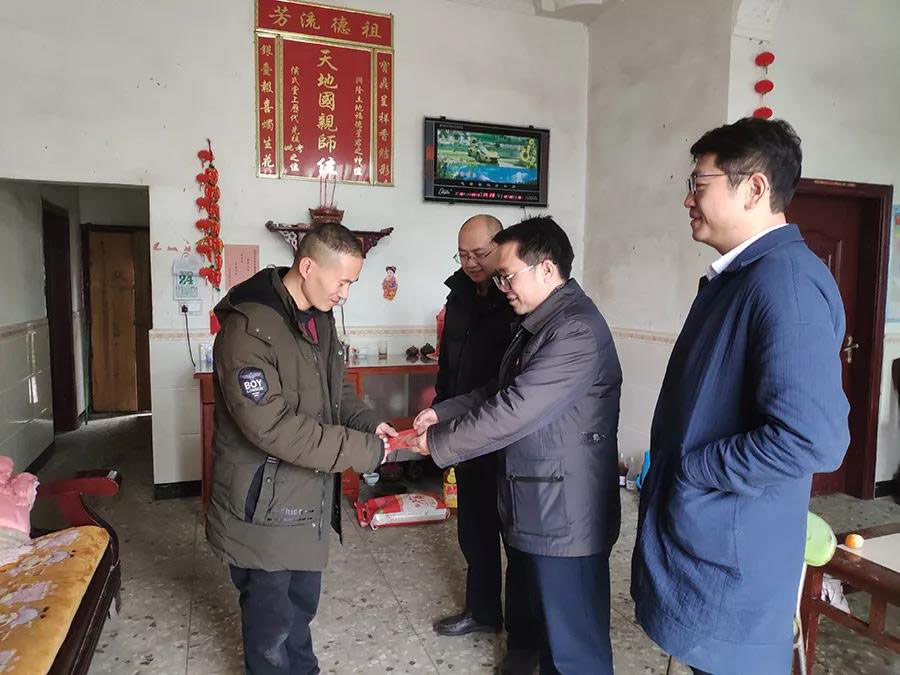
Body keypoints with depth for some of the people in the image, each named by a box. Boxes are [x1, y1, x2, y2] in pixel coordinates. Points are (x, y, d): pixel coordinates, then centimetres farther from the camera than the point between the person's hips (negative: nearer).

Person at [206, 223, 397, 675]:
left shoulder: (320, 319, 3)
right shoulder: (247, 328, -25)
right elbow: (273, 428, -29)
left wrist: (368, 423, -6)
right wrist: (365, 450, -26)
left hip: (309, 496, 8)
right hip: (265, 505, -8)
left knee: (303, 603, 25)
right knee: (271, 619, 12)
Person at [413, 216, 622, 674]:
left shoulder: (576, 331, -23)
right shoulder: (541, 323, 11)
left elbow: (514, 411, -26)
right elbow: (501, 393, 16)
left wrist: (438, 443, -15)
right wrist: (442, 412, 3)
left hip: (566, 514, -10)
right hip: (541, 506, 10)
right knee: (552, 622, 25)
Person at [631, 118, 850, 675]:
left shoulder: (787, 280, -22)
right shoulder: (735, 274, 10)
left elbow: (813, 438, -30)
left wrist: (690, 469, -18)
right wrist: (667, 462, 9)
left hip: (731, 552, -9)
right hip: (700, 533, 9)